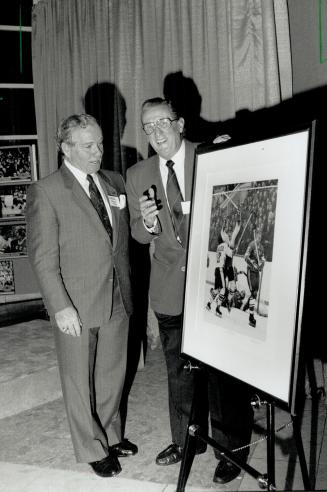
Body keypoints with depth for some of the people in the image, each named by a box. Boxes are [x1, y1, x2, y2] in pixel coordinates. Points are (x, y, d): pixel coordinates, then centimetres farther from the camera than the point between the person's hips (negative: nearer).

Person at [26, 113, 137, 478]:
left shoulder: (114, 182, 7)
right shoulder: (45, 192, -10)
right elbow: (43, 257, -12)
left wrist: (128, 288, 5)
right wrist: (61, 306, -17)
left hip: (117, 299, 5)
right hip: (76, 307, -5)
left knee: (113, 374, 19)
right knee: (80, 381, 12)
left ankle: (110, 435, 42)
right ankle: (92, 449, 32)